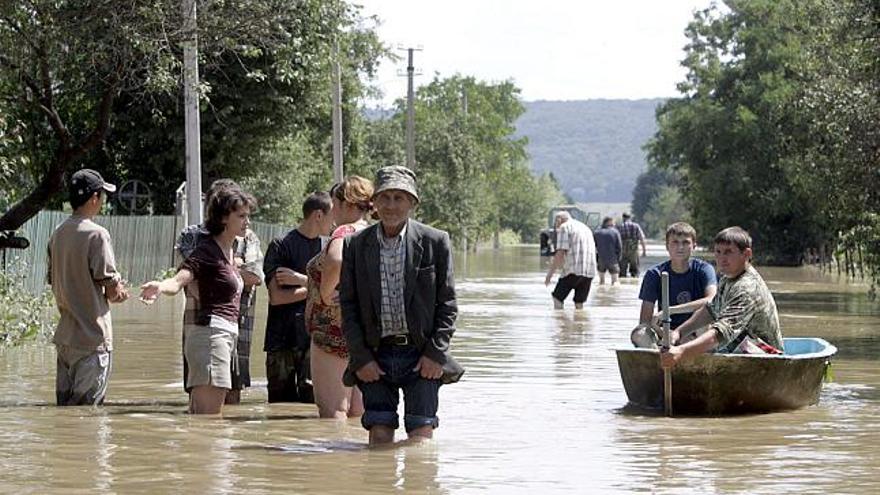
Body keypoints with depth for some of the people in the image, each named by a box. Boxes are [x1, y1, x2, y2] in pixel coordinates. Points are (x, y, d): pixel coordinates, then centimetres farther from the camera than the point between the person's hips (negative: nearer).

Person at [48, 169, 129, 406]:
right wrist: (119, 292, 9)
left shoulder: (58, 234, 9)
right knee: (88, 403, -5)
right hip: (92, 337, -8)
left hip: (64, 334, 8)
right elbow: (113, 291, -15)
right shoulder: (96, 234, -14)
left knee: (65, 404, 11)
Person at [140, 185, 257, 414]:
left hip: (226, 335, 9)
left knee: (198, 416, 10)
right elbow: (179, 280, -26)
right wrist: (160, 286, -44)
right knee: (210, 417, -15)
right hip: (210, 332, -9)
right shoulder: (207, 251, -9)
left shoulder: (230, 250, 17)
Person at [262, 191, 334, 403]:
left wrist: (300, 279, -7)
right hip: (283, 338, -3)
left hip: (315, 338, 3)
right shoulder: (281, 246, -1)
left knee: (312, 399, -6)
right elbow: (276, 297, -8)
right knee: (281, 401, 1)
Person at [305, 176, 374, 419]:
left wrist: (325, 294, -20)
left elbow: (336, 262, -35)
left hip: (336, 330, -9)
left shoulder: (346, 233, -13)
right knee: (359, 412, 11)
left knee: (332, 411, -8)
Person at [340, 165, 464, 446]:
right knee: (380, 438, 0)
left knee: (420, 439, -6)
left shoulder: (435, 242, 1)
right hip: (375, 357, 2)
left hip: (422, 357, -1)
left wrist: (435, 354, -6)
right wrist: (361, 358, -3)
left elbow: (447, 304, 2)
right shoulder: (355, 245, 5)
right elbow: (348, 306, 6)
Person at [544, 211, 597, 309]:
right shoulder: (585, 228, 24)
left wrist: (549, 274, -6)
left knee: (558, 297, 3)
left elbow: (560, 253, -10)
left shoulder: (564, 228, 1)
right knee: (579, 303, 11)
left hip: (573, 270, -7)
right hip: (590, 272, 7)